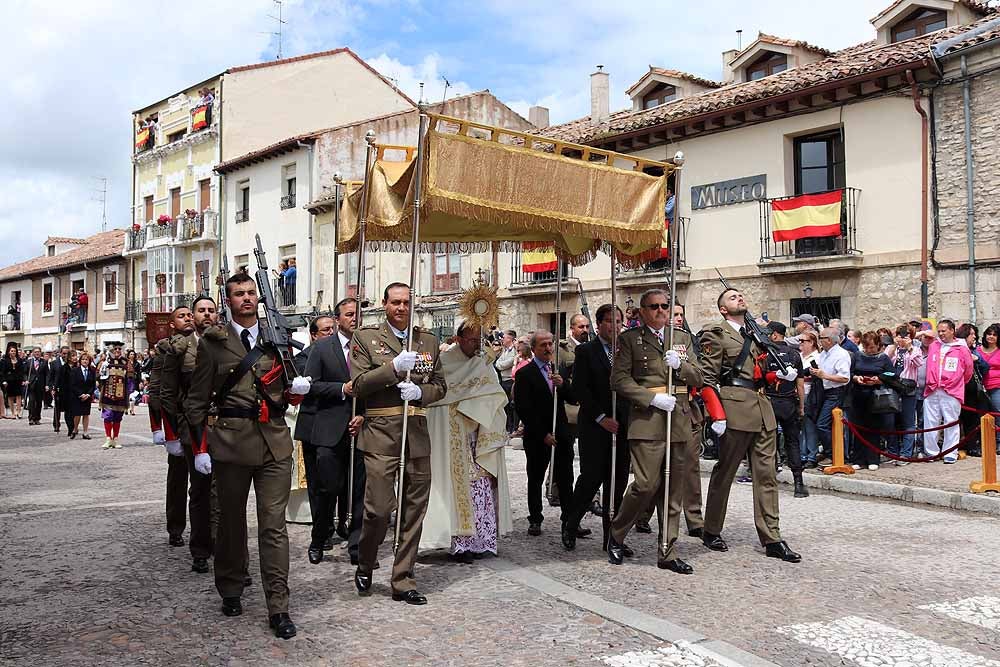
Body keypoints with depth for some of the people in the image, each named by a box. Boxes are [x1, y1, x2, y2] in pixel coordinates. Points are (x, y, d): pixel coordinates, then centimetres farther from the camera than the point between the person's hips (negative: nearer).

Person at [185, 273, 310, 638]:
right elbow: (198, 398, 4)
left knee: (274, 524, -2)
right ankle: (231, 591, 30)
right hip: (230, 439, -1)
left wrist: (297, 388, -3)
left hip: (274, 439, 1)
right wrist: (200, 447, -2)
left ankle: (278, 608, -1)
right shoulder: (212, 342, 4)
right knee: (231, 520, 11)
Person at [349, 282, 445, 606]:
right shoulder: (366, 337, 3)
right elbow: (358, 385, -5)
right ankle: (364, 567, 20)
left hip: (417, 437, 4)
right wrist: (393, 367, -17)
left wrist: (420, 392, -6)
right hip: (380, 436, -4)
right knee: (378, 509, -8)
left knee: (414, 511, 7)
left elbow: (440, 385, 16)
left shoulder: (428, 340, 14)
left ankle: (403, 582, 18)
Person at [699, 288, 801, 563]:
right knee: (724, 472, 2)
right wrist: (717, 415, -16)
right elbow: (707, 377, -8)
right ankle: (711, 532, 16)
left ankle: (771, 539, 8)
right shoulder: (716, 333, -2)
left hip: (762, 407, 7)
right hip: (736, 407, -7)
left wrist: (782, 374, 8)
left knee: (767, 474, 5)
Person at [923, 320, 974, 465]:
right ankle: (931, 452, 13)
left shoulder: (962, 349, 1)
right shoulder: (933, 346, 10)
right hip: (932, 392, 3)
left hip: (951, 393, -3)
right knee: (930, 423, 4)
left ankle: (950, 454, 6)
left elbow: (968, 369, 12)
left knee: (951, 423, 0)